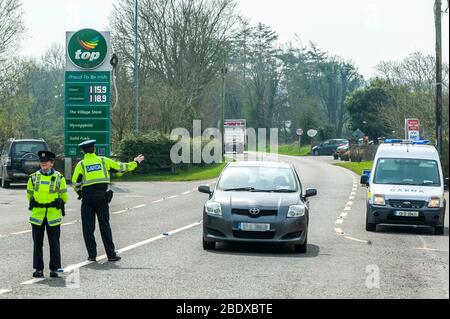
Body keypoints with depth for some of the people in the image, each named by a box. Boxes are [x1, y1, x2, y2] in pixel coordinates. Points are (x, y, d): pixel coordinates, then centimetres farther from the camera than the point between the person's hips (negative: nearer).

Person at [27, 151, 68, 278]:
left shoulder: (59, 178, 0)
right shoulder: (33, 177, 4)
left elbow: (64, 197, 7)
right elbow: (29, 195, 16)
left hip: (53, 215, -2)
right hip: (37, 215, 2)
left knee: (54, 243, 1)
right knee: (37, 243, 4)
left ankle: (54, 269, 8)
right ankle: (38, 269, 11)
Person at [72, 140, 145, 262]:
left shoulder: (81, 164, 0)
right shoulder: (103, 161, 4)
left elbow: (75, 182, -6)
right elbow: (120, 167, 12)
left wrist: (80, 193, 14)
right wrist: (135, 163, 26)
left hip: (87, 198, -1)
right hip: (102, 197, 1)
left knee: (88, 227, 6)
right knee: (105, 226, 7)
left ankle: (92, 255, 4)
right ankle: (111, 255, 7)